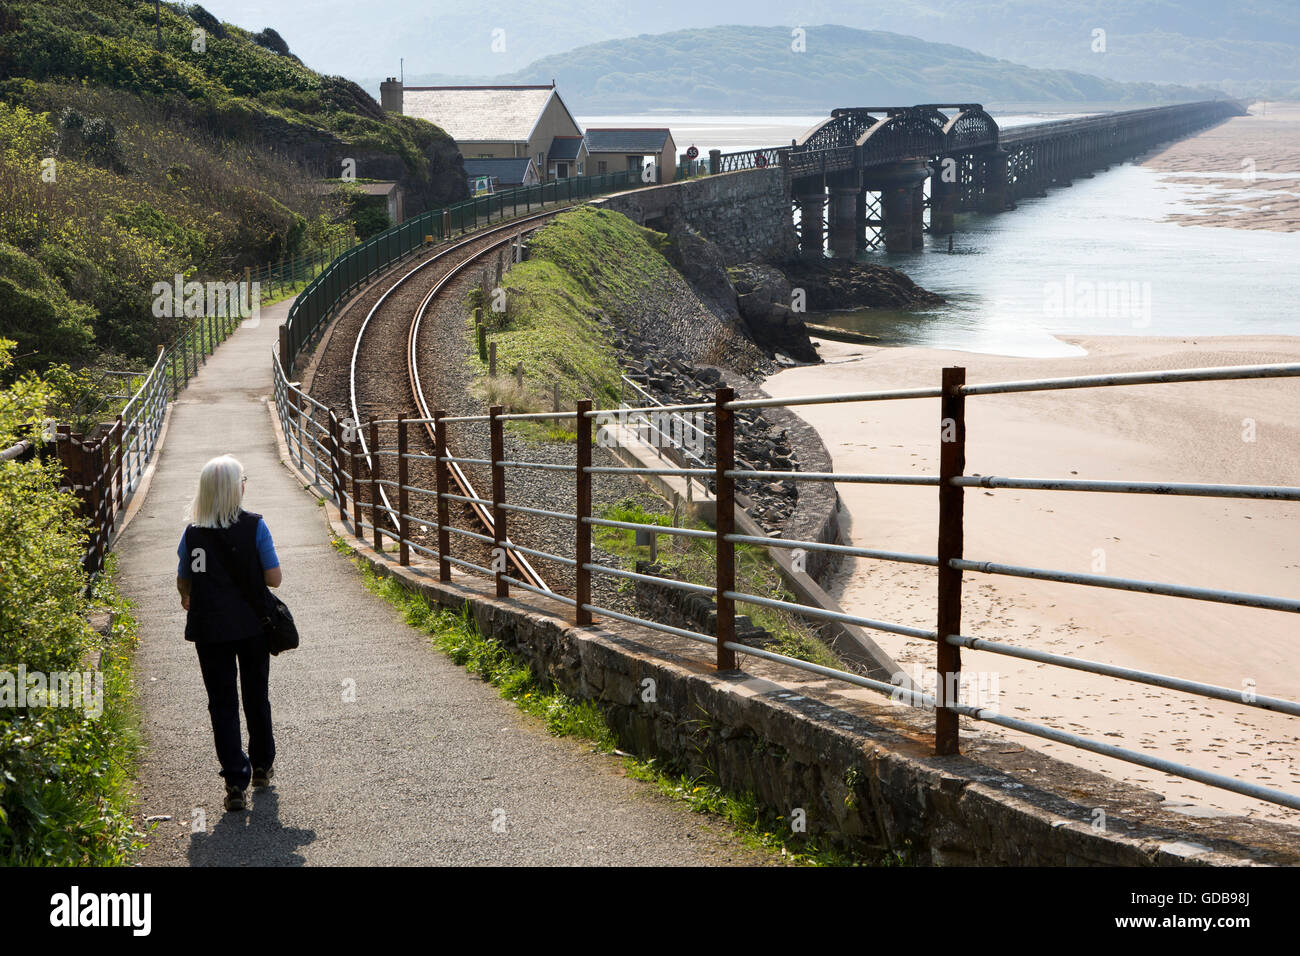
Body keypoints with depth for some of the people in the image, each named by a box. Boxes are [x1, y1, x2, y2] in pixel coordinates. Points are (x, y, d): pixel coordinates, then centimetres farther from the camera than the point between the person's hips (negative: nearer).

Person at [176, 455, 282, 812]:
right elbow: (274, 578, -9)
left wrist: (189, 599, 26)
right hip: (252, 626, 0)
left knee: (222, 703, 5)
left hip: (210, 629, 0)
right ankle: (262, 766, 34)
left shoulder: (193, 533, -5)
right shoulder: (255, 526, -10)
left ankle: (236, 780, -4)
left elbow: (183, 584, 3)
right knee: (257, 696, 18)